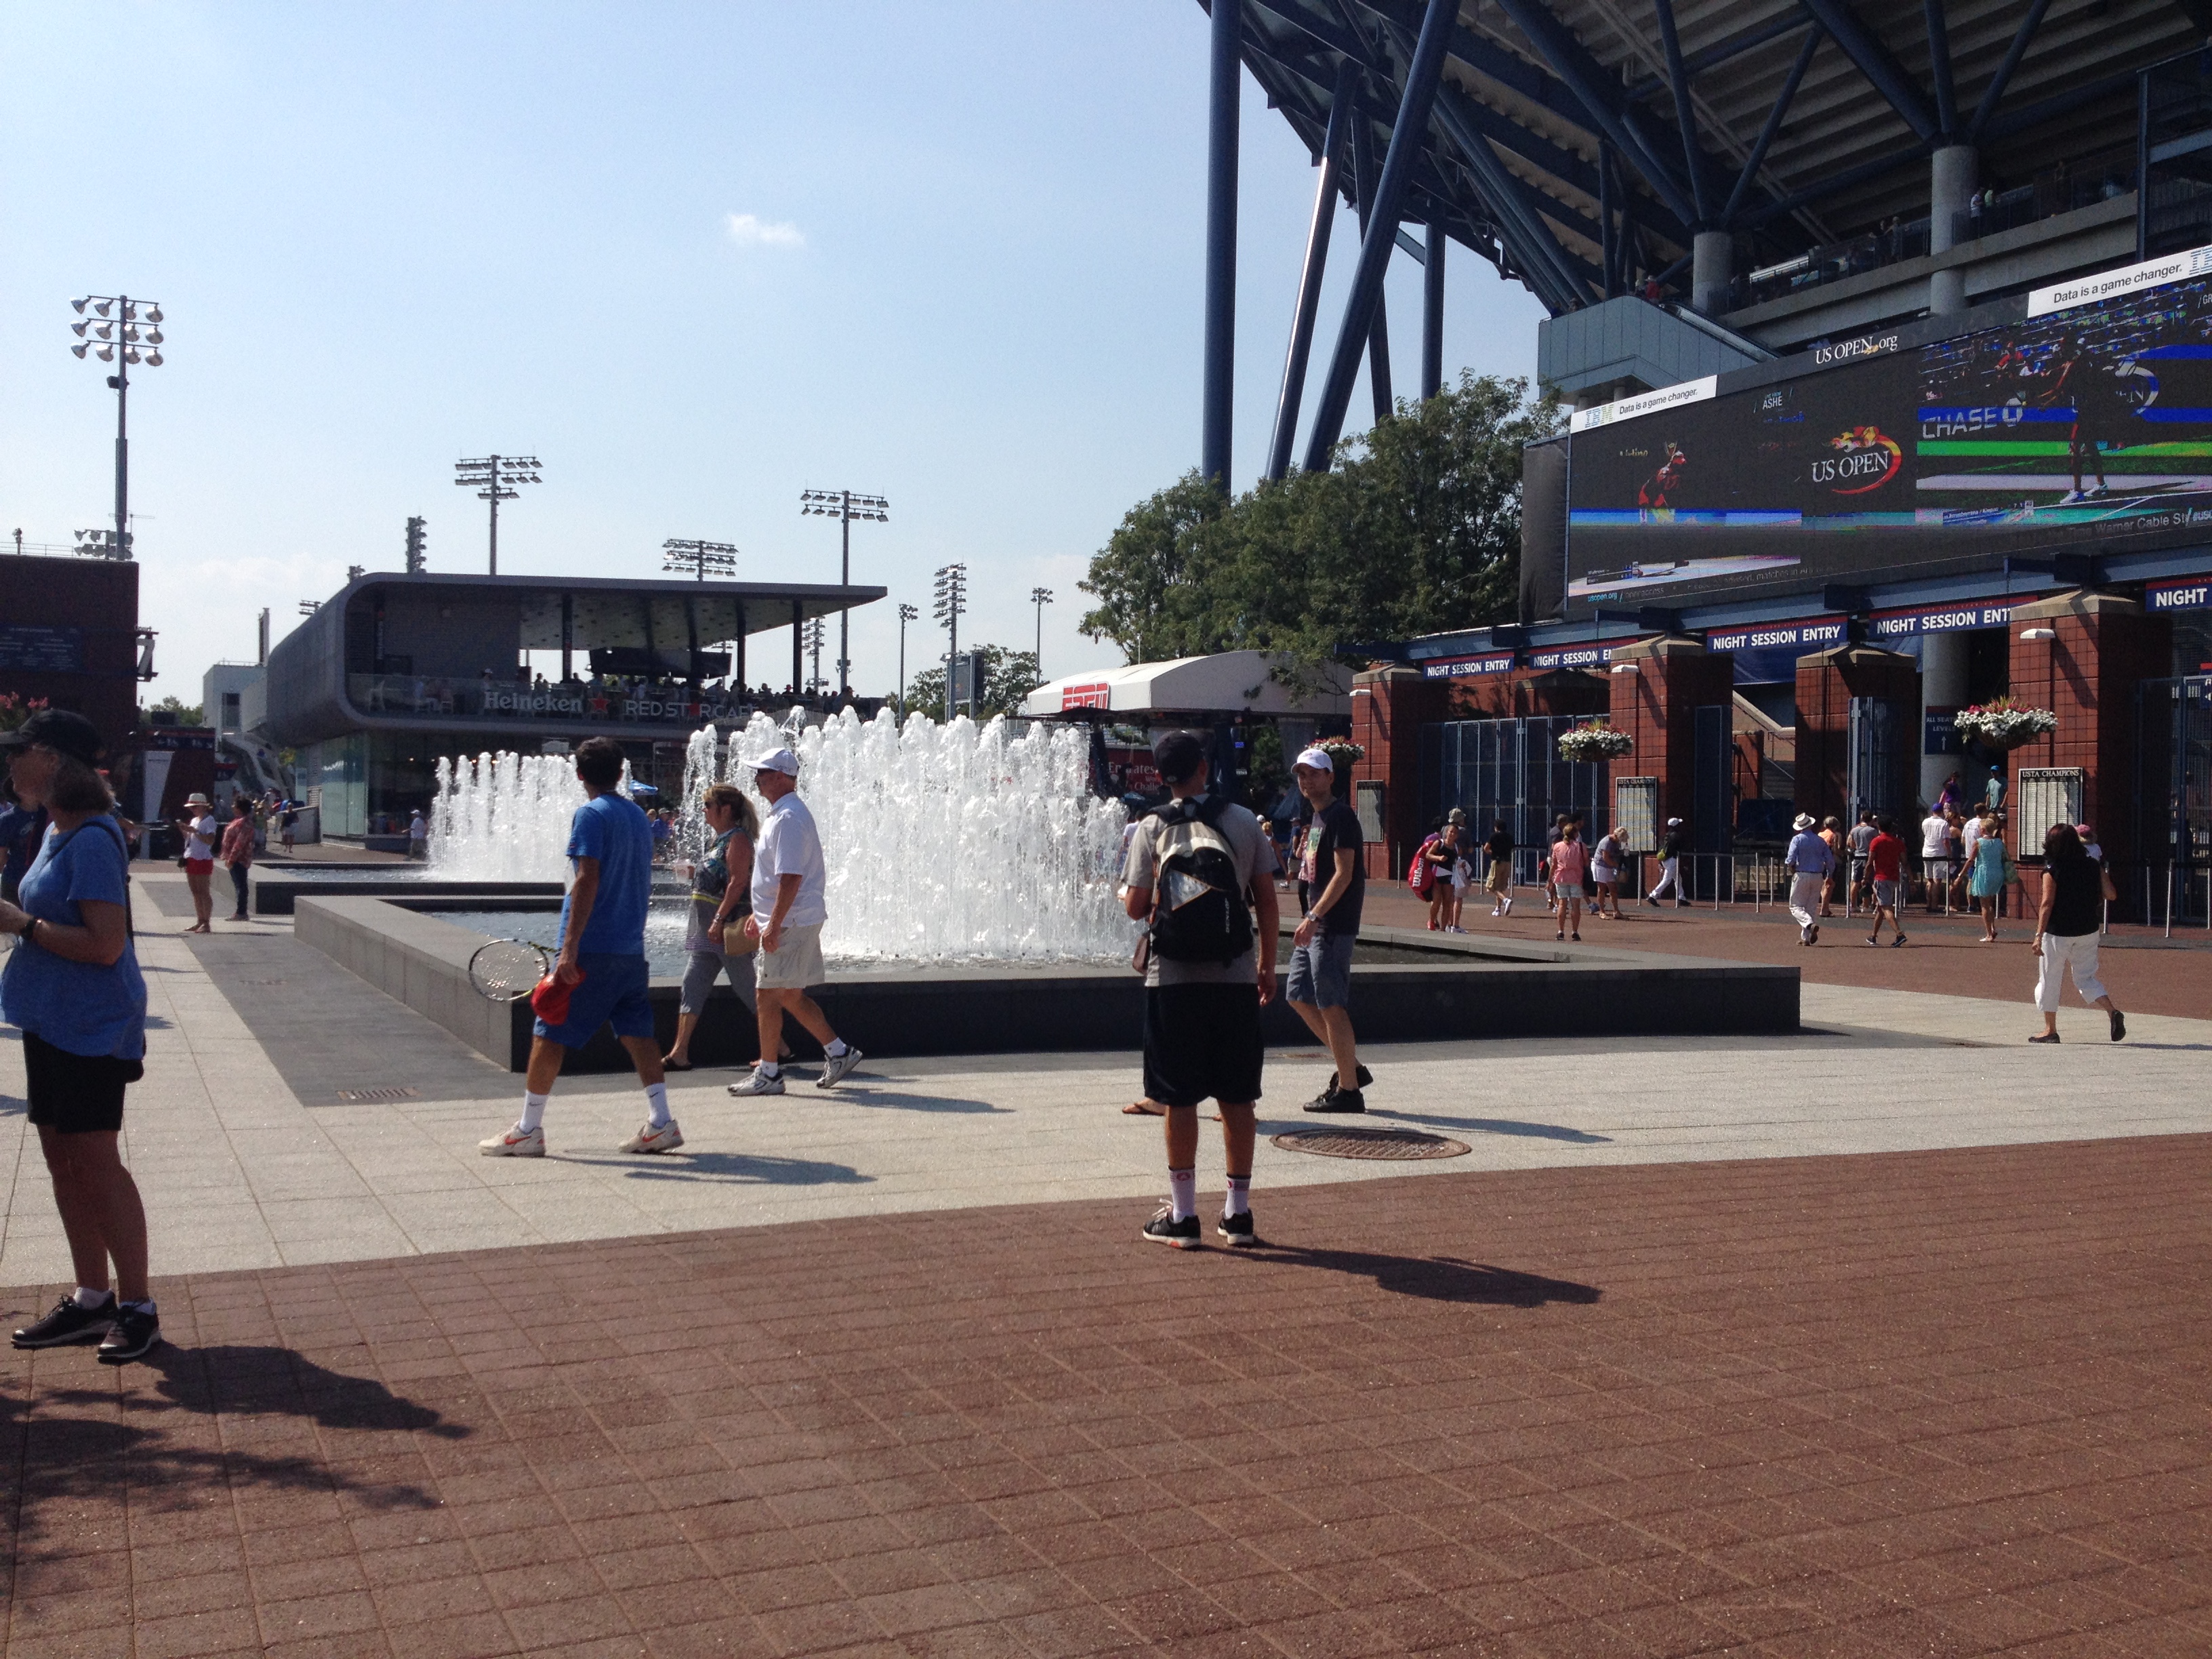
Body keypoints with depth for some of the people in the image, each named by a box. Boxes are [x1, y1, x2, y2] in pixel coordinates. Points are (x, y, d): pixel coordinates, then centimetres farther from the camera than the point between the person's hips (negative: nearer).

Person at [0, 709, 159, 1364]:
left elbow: (104, 944, -23)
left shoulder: (92, 841, -19)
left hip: (91, 1026, -10)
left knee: (96, 1161, -6)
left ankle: (137, 1306, 3)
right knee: (63, 1161, 13)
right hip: (53, 1021, 10)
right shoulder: (58, 832, 11)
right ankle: (92, 1299, 23)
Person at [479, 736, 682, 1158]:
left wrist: (570, 948, -21)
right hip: (631, 948, 7)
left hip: (592, 948, -7)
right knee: (638, 1032, 10)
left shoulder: (591, 814, -10)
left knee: (548, 1034, 1)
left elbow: (587, 880, -19)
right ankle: (661, 1124, 5)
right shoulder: (638, 816, 13)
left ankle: (528, 1131, 7)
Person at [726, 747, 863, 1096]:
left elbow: (791, 877, -23)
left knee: (767, 995, -5)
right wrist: (760, 915, 24)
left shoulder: (789, 818, -17)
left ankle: (769, 1074, 2)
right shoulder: (781, 815, 17)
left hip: (791, 923, -10)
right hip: (793, 921, 10)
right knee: (790, 996, 15)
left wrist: (774, 924, -23)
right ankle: (839, 1051, 20)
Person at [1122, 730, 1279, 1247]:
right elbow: (1267, 899, 4)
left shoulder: (1152, 830, -3)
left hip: (1173, 978, -1)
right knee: (1237, 1099, 9)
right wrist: (1268, 965, 13)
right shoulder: (1242, 822, 2)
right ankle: (1238, 1214, 14)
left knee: (1179, 1099, 4)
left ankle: (1183, 1215, 8)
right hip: (1235, 977, 1)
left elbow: (1136, 907, -4)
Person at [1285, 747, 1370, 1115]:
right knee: (1298, 995, 13)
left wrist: (1313, 917, -25)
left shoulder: (1341, 816, -12)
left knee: (1331, 1005, -7)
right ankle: (1352, 1067, 20)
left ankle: (1348, 1090, 0)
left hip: (1333, 926, -10)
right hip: (1316, 925, 10)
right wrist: (1311, 919, 19)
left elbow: (1344, 874, -20)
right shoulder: (1317, 818, 17)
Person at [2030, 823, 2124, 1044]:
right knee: (2086, 978, 17)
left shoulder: (2052, 871, -12)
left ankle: (2050, 1030, 14)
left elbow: (2047, 905, -16)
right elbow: (2111, 895, -1)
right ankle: (2113, 1012, -5)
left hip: (2058, 934, -5)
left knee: (2048, 980, 9)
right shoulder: (2093, 866, 1)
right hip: (2088, 932, 5)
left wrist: (2038, 936, -15)